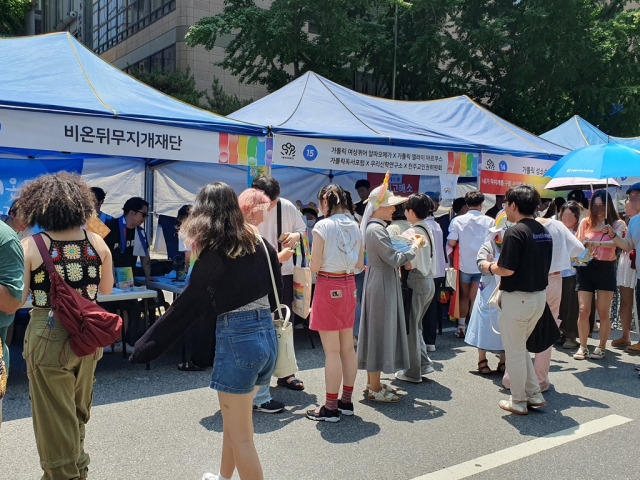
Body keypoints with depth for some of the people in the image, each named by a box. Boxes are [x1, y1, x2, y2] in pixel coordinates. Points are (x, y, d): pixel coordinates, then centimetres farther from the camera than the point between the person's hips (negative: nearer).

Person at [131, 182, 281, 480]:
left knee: (240, 435, 6)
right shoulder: (259, 244, 7)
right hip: (267, 334, 8)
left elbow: (188, 306, -12)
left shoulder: (214, 253, -11)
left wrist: (145, 347, -7)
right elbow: (275, 295, 14)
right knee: (234, 416, 26)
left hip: (236, 337, -8)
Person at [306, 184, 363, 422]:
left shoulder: (322, 226, -14)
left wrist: (313, 263, 8)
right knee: (347, 347, 14)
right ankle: (346, 401, 24)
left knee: (331, 351, -1)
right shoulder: (355, 226, 5)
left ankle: (331, 407, 8)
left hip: (328, 287, -7)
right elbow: (359, 264, 10)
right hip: (349, 287, 7)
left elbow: (315, 266, -13)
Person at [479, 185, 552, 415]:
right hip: (539, 297, 8)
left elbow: (507, 269, -23)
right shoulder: (544, 232, 9)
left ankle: (518, 402, 17)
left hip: (517, 299, -8)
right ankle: (534, 394, 24)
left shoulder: (515, 232, -18)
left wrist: (489, 266, -2)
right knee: (520, 347, 22)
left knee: (514, 351, 6)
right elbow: (544, 266, 15)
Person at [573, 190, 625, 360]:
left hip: (606, 269, -1)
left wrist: (594, 243, -32)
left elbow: (615, 242, -17)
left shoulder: (617, 224, 2)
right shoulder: (586, 222, 8)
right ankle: (583, 347, 9)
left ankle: (602, 347, 16)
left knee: (603, 312, 3)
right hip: (586, 268, 1)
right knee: (583, 310, -3)